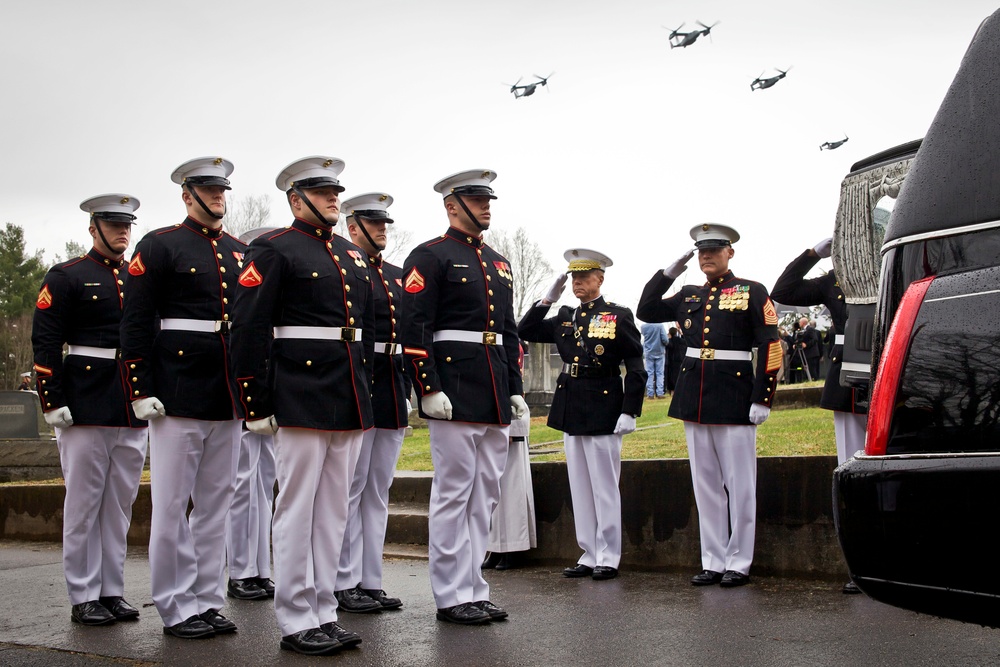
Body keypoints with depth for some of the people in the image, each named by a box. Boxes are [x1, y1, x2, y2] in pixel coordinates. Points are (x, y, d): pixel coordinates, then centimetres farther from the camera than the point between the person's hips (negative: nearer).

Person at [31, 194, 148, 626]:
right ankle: (83, 598, 9)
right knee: (83, 505, 2)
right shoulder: (66, 277, -1)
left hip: (134, 411, 5)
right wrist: (53, 403, -12)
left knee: (120, 505, 9)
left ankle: (112, 592, 18)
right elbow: (44, 343, -6)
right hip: (85, 410, -5)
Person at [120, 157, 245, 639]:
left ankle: (208, 601, 18)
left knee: (216, 505, 10)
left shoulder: (240, 253, 15)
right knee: (172, 506, 0)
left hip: (229, 400, 6)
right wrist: (142, 391, -12)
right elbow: (135, 323, -6)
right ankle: (177, 609, 9)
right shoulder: (159, 246, -1)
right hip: (177, 398, -5)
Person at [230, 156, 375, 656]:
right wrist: (255, 405, -13)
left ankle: (323, 613, 18)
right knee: (297, 510, -2)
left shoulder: (355, 256, 18)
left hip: (351, 405, 7)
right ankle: (296, 623, 5)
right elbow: (249, 330, -9)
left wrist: (366, 394, 17)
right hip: (300, 402, -7)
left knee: (334, 510, 10)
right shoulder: (273, 250, -3)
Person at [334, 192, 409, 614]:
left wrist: (407, 393, 15)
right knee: (351, 490, -2)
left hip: (392, 393, 7)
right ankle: (344, 584, 5)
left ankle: (370, 582, 15)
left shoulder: (397, 276, 18)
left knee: (378, 492, 9)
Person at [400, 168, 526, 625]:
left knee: (485, 495, 10)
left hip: (495, 399, 8)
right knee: (454, 493, -3)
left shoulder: (498, 264, 19)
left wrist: (515, 389, 14)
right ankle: (452, 596, 4)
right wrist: (429, 389, -18)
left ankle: (474, 590, 18)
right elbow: (414, 329, -12)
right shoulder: (430, 257, -4)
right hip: (454, 395, -8)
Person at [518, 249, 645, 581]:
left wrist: (629, 412, -14)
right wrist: (548, 299, 1)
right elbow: (525, 332, 10)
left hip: (603, 410, -6)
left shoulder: (618, 316, -5)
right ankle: (589, 556, 18)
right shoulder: (565, 317, 11)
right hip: (570, 412, 6)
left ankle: (608, 558, 9)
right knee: (580, 488, 10)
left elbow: (636, 368, -7)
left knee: (604, 487, 0)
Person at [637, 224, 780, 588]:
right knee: (705, 485, 9)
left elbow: (770, 347, -6)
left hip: (735, 400, -5)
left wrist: (762, 398, -12)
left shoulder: (752, 292, -1)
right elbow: (646, 311, 17)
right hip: (694, 400, 5)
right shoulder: (689, 295, 13)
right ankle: (713, 562, 15)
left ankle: (738, 563, 9)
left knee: (739, 485, 1)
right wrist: (669, 272, 9)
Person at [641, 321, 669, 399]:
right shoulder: (660, 326, -14)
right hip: (659, 352, -2)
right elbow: (665, 339, -14)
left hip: (648, 353, 2)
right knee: (660, 373, 5)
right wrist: (667, 342, 6)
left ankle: (650, 394, 3)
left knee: (649, 374, 6)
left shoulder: (643, 327, -6)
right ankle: (659, 393, 1)